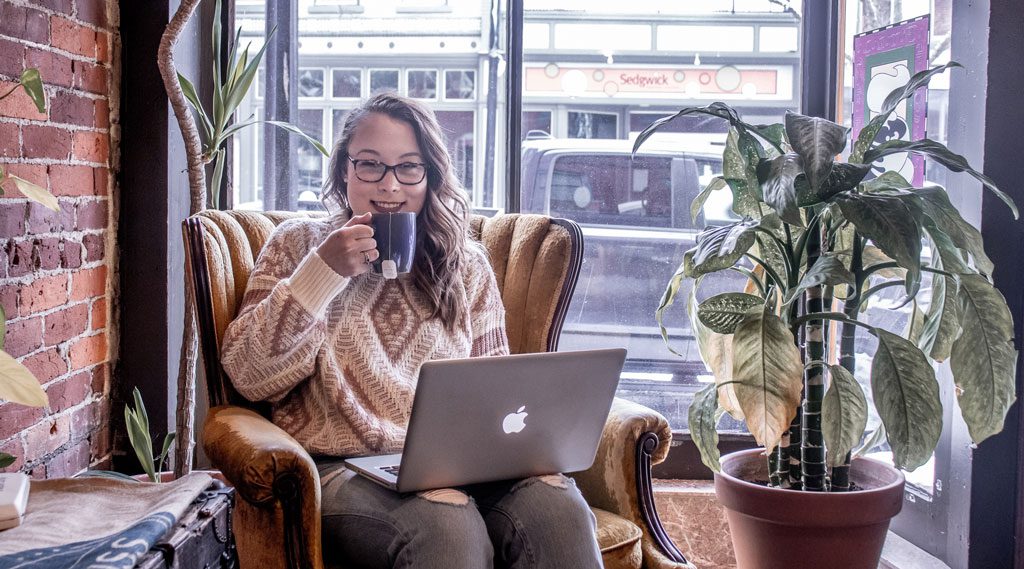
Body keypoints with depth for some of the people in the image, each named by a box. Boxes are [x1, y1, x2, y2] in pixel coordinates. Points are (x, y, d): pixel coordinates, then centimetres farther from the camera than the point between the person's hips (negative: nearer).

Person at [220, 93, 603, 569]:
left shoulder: (467, 265, 18)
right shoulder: (298, 244, 11)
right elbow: (248, 377, 0)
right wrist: (324, 273, -10)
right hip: (348, 468, -3)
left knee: (557, 507, -30)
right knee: (447, 524, -36)